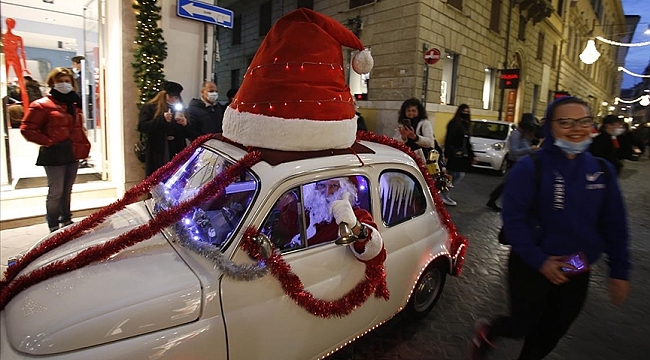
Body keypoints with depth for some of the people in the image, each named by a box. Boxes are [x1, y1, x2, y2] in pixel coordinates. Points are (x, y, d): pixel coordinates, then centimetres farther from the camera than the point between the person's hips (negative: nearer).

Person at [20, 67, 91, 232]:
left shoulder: (74, 104, 14)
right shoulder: (42, 105, -7)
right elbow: (27, 129, -9)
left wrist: (83, 144, 10)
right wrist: (48, 142, -14)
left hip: (73, 154, 6)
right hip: (55, 154, -6)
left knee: (67, 191, 16)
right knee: (56, 192, -1)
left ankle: (66, 221, 28)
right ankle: (54, 227, 10)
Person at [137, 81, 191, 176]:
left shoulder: (180, 110, 17)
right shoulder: (149, 108, 6)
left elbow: (188, 134, 15)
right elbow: (141, 127, -10)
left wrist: (185, 124, -7)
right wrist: (162, 119, -20)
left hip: (177, 155, 3)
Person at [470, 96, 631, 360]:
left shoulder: (602, 171, -1)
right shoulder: (529, 168, -16)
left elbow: (614, 224, 5)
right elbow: (512, 219, -17)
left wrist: (619, 271, 3)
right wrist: (539, 260, -22)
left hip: (577, 271, 5)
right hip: (531, 266, -5)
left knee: (551, 332, 18)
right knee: (524, 325, 7)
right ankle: (487, 333, 39)